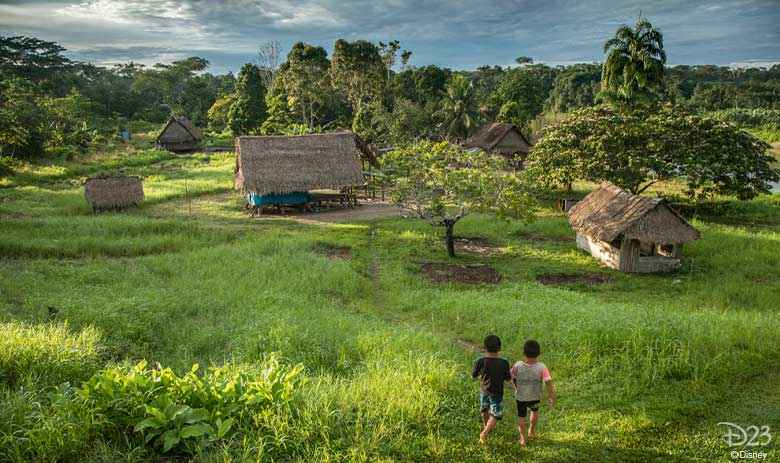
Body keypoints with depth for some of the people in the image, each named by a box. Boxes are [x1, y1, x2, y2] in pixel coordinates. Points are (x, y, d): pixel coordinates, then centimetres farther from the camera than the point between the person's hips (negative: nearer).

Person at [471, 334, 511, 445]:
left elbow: (473, 375, -8)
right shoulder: (504, 363, -26)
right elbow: (508, 379, -11)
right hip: (496, 393, -3)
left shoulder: (480, 361, -23)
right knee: (496, 415, 14)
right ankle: (484, 433, -2)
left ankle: (486, 427, 49)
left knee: (484, 410, 28)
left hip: (484, 391, 3)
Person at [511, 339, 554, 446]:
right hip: (535, 397, 1)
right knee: (535, 411, 32)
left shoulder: (518, 365, -23)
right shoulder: (541, 367, -28)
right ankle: (531, 431, 45)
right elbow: (548, 382, -35)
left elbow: (512, 377, -7)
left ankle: (523, 439, 21)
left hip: (520, 397, -1)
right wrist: (551, 396, -18)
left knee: (521, 417, 21)